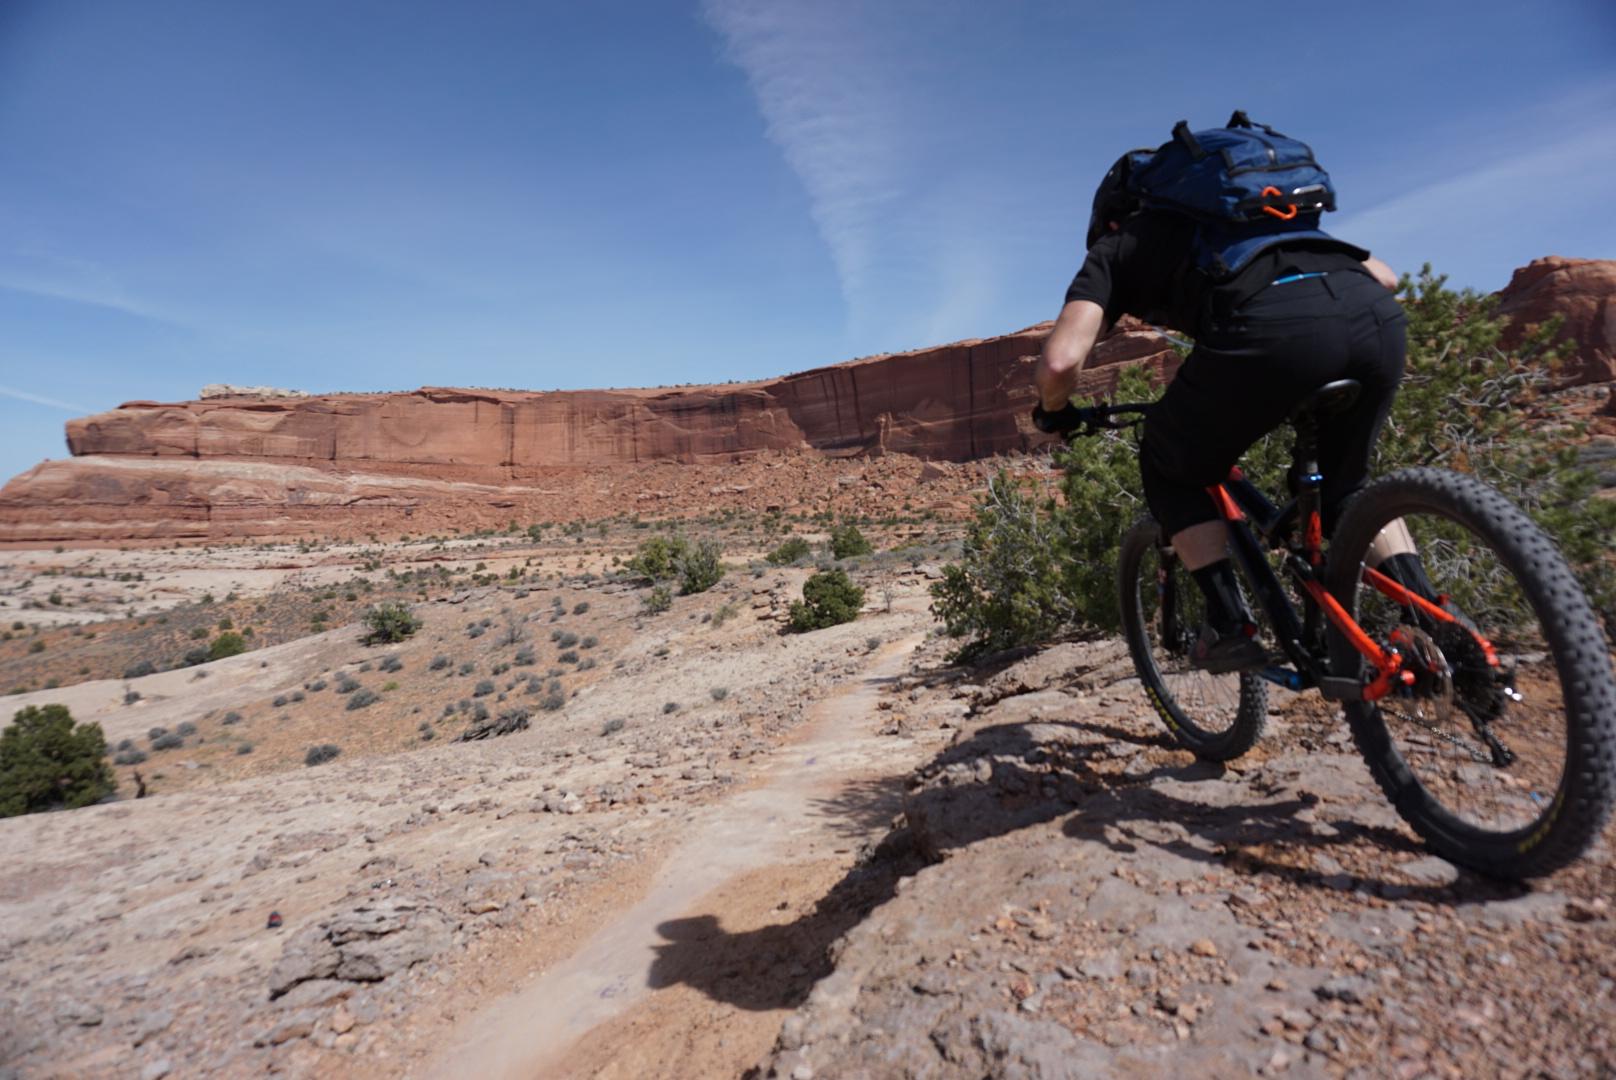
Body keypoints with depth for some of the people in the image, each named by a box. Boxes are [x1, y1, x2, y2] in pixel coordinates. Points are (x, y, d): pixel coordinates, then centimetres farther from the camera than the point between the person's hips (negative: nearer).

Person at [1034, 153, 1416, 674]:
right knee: (1347, 485, 32)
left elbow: (1061, 361, 7)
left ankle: (1231, 625, 15)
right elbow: (1384, 276, 39)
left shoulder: (1115, 248, 25)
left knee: (1171, 471, 22)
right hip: (1379, 320, 6)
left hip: (1270, 329, -6)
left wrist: (1054, 410, 28)